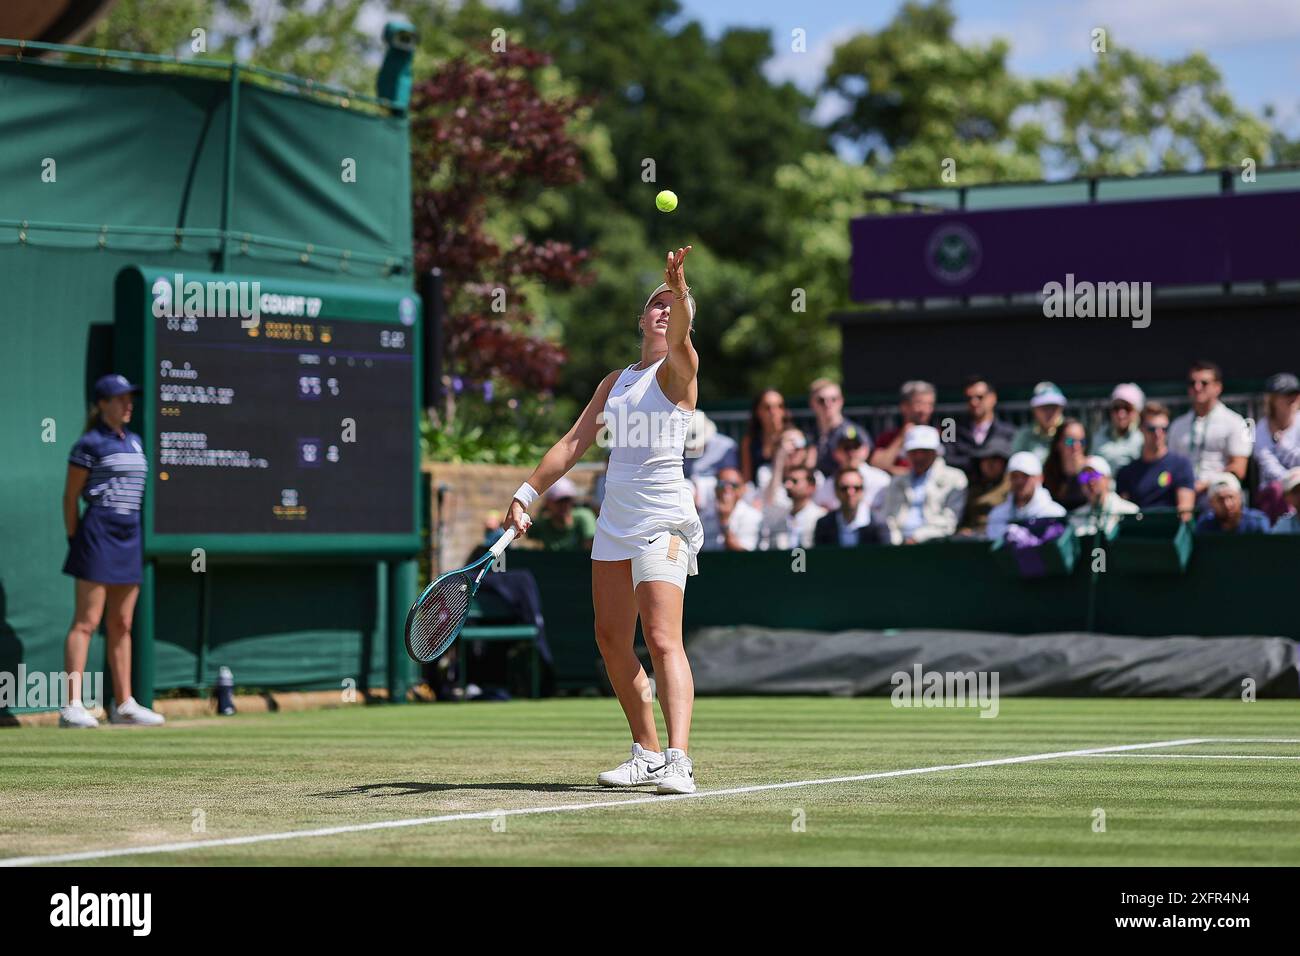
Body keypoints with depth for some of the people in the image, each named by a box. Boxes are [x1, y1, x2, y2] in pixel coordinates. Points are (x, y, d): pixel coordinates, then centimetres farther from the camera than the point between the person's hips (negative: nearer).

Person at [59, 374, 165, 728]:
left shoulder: (135, 441, 16)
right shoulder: (90, 443, -6)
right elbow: (70, 496, -5)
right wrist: (75, 539, -9)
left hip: (130, 535, 8)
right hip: (98, 531, -7)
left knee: (122, 624, 10)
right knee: (87, 621, -10)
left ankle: (123, 704, 14)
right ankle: (73, 705, -12)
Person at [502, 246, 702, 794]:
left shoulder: (677, 370, -2)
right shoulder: (615, 382, 18)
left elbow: (680, 335, -25)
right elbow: (574, 444, 20)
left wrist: (680, 289, -45)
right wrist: (526, 495, 13)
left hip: (664, 522, -7)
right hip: (614, 523, 7)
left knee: (662, 640, -18)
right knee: (612, 642, 6)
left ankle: (678, 761, -26)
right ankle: (647, 754, 16)